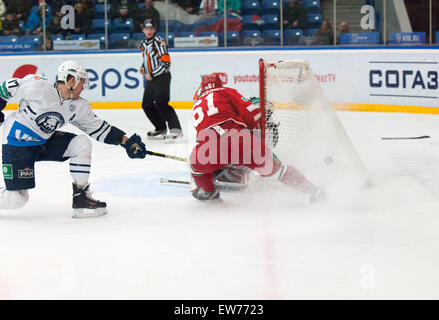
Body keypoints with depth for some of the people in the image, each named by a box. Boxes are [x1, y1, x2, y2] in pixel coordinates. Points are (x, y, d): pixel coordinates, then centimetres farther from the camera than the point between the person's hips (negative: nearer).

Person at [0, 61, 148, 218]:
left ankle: (81, 197, -3)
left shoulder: (79, 106, -1)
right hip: (17, 144, -7)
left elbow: (99, 128, 5)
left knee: (82, 143, -10)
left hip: (44, 141, 7)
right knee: (17, 200, -13)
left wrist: (127, 141, -2)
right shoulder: (38, 86, -21)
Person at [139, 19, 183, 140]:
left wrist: (152, 74, -17)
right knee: (147, 105, 11)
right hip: (151, 79, 9)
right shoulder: (144, 43, 14)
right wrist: (143, 67, 10)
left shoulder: (159, 42, -14)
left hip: (162, 77, -9)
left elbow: (166, 63, -18)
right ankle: (161, 129, 22)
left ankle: (176, 129, -25)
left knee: (161, 104, -22)